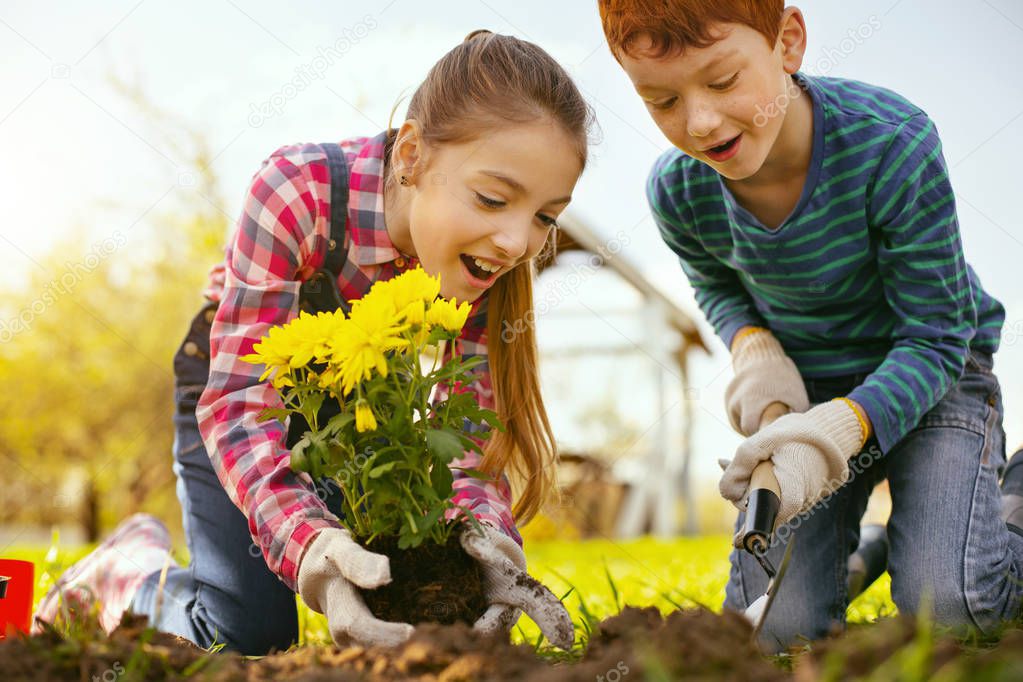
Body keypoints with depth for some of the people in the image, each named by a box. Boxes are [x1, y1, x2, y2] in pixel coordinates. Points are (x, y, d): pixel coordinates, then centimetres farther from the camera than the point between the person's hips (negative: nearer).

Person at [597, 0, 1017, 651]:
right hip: (803, 388, 3)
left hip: (926, 377, -3)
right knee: (771, 626, -11)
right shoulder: (677, 191, -17)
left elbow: (935, 338, -22)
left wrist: (841, 427, -39)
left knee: (947, 603, -22)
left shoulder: (891, 142, -30)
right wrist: (754, 347, -14)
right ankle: (841, 527, 21)